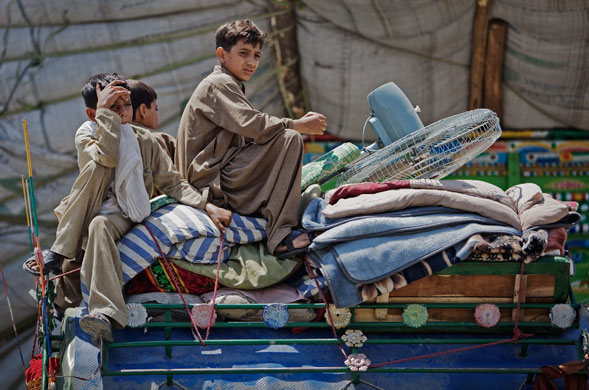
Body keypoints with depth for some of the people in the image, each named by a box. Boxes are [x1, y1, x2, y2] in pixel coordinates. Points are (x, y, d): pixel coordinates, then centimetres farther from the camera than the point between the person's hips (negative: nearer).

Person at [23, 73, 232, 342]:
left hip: (123, 218, 0)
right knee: (97, 167, -25)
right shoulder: (86, 136, -1)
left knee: (100, 225, -36)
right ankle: (60, 252, -29)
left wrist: (208, 206, -6)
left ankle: (104, 312, -51)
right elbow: (107, 156, -25)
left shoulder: (144, 141, 4)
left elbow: (172, 183, 6)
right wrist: (105, 109, -23)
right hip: (87, 215, 0)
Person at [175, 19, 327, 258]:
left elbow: (248, 136, 20)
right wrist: (298, 125, -17)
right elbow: (250, 124, -23)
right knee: (289, 140, -25)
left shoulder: (228, 86, 27)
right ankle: (281, 236, -30)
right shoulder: (218, 84, -7)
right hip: (213, 181, -11)